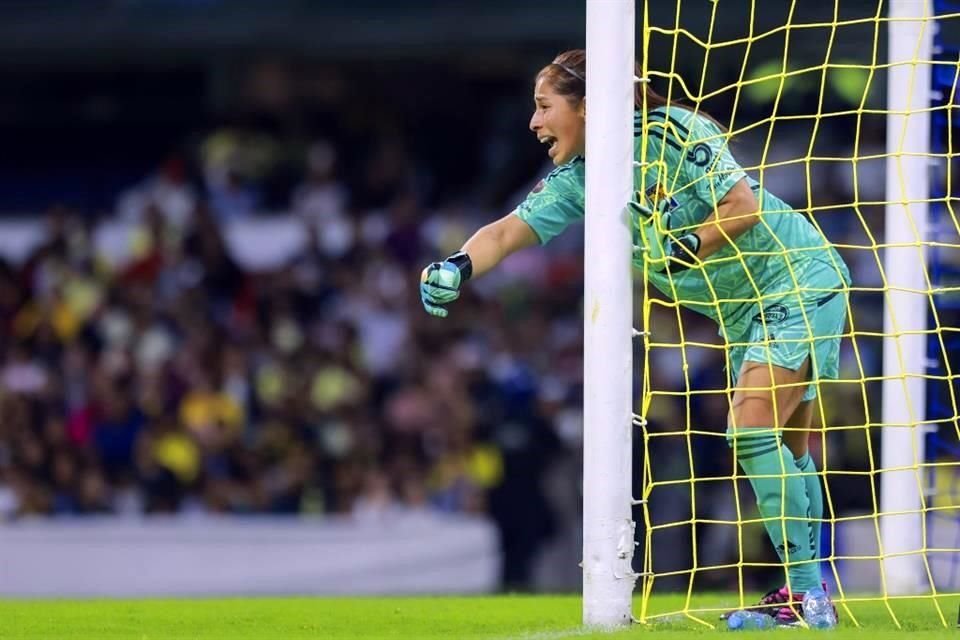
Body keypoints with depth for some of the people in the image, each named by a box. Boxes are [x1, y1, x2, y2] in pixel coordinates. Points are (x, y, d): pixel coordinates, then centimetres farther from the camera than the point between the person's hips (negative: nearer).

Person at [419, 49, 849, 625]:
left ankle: (805, 591, -16)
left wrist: (680, 249, -27)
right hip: (742, 312, 9)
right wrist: (459, 266, -26)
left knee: (752, 430, -18)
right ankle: (811, 593, 19)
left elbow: (745, 207, -22)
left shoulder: (670, 133, -20)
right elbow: (508, 231, -8)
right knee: (784, 452, 12)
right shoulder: (577, 180, 2)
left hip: (797, 282, -9)